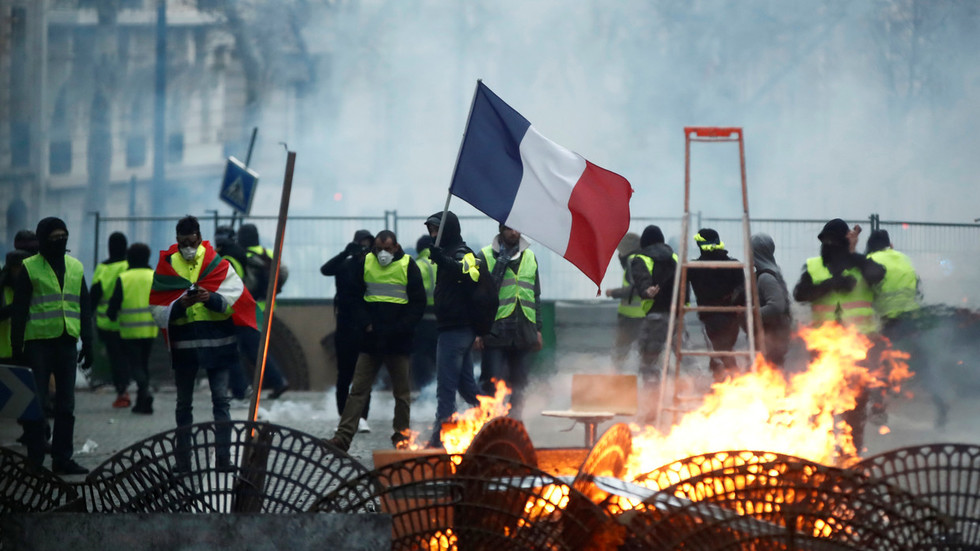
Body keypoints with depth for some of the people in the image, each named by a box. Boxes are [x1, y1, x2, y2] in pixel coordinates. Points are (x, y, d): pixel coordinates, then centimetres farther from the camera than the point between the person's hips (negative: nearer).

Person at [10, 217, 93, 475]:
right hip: (38, 344, -4)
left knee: (66, 405, 6)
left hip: (66, 343, 4)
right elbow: (19, 310, -2)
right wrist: (17, 347, -7)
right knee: (35, 403, -2)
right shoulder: (30, 268, -1)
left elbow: (84, 308, 16)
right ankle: (34, 460, 3)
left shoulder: (75, 267, 13)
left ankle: (62, 458, 11)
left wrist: (87, 343, 10)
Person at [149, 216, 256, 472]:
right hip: (183, 344, 1)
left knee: (221, 401, -2)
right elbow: (158, 311, -2)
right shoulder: (166, 266, 3)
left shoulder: (217, 263, 1)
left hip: (216, 343, -1)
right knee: (184, 403, 9)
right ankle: (183, 459, 14)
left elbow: (236, 299, -7)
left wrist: (211, 298, -23)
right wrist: (179, 305, -19)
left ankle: (223, 458, -1)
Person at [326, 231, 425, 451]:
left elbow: (419, 303, -1)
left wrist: (401, 328, -11)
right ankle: (343, 436, -6)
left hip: (399, 341, -2)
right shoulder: (365, 263, 5)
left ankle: (401, 435, 18)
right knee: (358, 389, -2)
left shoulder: (408, 266, -2)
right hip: (371, 340, 2)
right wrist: (365, 323, -5)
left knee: (402, 391, 7)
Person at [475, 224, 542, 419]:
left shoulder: (529, 257, 15)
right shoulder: (485, 256, 0)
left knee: (519, 385, 7)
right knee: (493, 383, -8)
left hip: (523, 334, 5)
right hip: (495, 332, -5)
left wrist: (538, 329, 15)